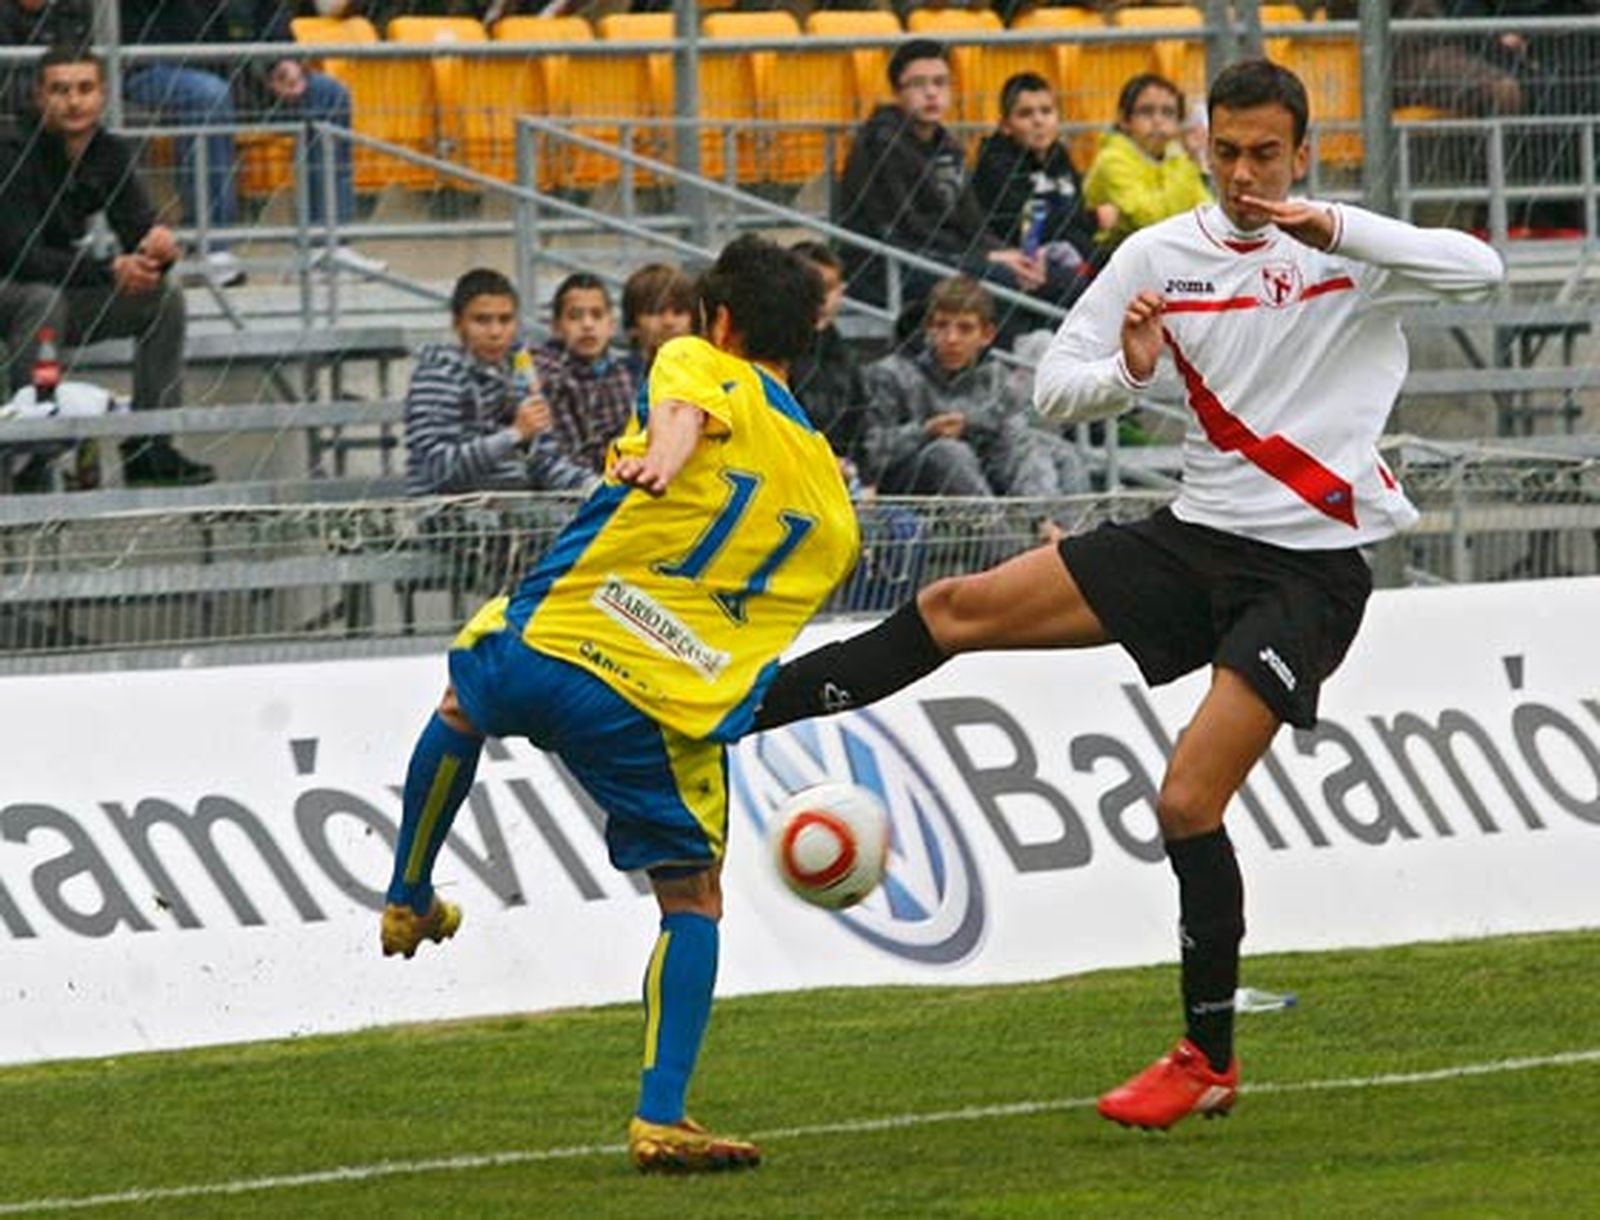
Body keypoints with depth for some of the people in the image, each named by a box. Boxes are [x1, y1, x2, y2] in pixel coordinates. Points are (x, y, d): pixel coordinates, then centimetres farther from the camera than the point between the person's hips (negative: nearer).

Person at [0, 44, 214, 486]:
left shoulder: (111, 154, -2)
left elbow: (138, 226, -5)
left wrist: (157, 250, -32)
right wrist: (109, 270, -39)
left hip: (70, 292, 7)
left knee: (165, 298, -6)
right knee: (44, 300, -37)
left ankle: (147, 449, -3)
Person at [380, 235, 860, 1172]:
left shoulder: (701, 365, 4)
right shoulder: (829, 502, 17)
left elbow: (685, 405, -20)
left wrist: (659, 459, -40)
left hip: (546, 640, -1)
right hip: (667, 709, 1)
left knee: (461, 708, 35)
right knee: (694, 901, 14)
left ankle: (409, 903, 49)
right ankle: (662, 1119, 3)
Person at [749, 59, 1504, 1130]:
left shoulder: (1351, 248, -8)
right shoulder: (1161, 256, 4)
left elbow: (1481, 270, -25)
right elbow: (1055, 386, 6)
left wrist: (1333, 229, -34)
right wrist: (1128, 373, -17)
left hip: (1310, 568, -5)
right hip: (1197, 534, 5)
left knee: (1189, 802, -14)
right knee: (958, 609, -6)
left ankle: (1210, 1061, 0)